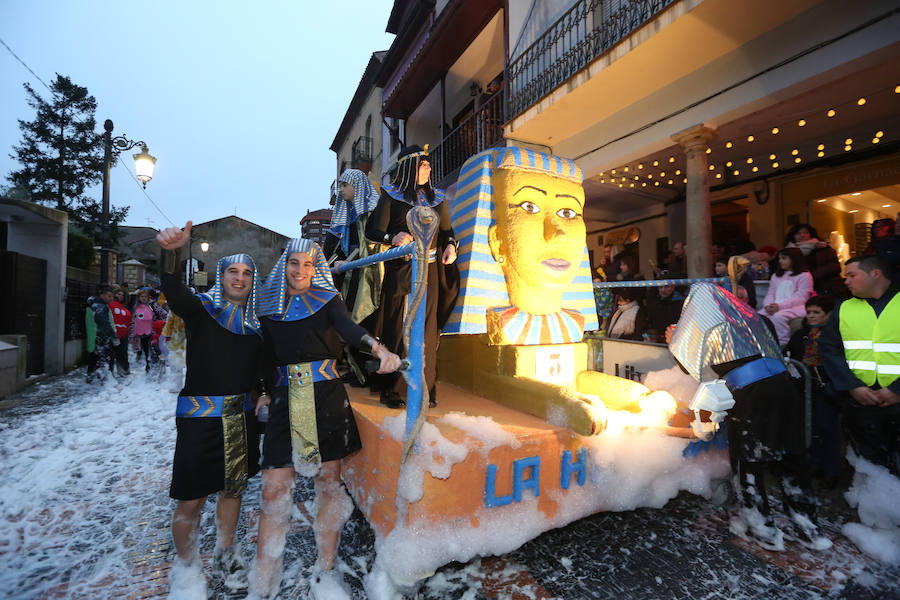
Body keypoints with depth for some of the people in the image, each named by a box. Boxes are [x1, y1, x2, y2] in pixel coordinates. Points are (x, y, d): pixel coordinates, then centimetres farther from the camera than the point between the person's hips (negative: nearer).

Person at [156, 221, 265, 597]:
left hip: (242, 415, 4)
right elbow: (174, 291, -27)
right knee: (191, 500, 3)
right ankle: (186, 569, 30)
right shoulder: (201, 308, -5)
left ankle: (225, 554, 41)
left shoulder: (256, 323, 6)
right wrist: (172, 253, -44)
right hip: (200, 415, -4)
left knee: (234, 488, 17)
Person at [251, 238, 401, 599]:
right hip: (285, 401, 2)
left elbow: (349, 329, -18)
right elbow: (269, 356, 17)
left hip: (326, 397, -2)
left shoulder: (327, 299, 1)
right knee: (274, 491, 2)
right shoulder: (269, 306, 9)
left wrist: (381, 350, -36)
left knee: (329, 483, 8)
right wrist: (266, 392, 15)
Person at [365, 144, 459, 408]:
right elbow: (375, 231, -3)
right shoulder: (391, 196, 3)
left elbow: (447, 230, 19)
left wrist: (450, 245, -3)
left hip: (430, 270, 4)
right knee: (397, 327, -3)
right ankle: (390, 389, 8)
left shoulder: (437, 198, 16)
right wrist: (393, 238, -23)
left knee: (427, 328, 3)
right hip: (400, 270, -3)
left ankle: (426, 387, 13)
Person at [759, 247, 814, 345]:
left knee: (778, 316, -36)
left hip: (795, 307, -6)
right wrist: (768, 305, -5)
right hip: (774, 307, 6)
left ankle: (783, 344, -28)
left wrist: (780, 306, -21)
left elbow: (800, 298, -7)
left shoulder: (805, 276, 6)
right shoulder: (776, 276, 27)